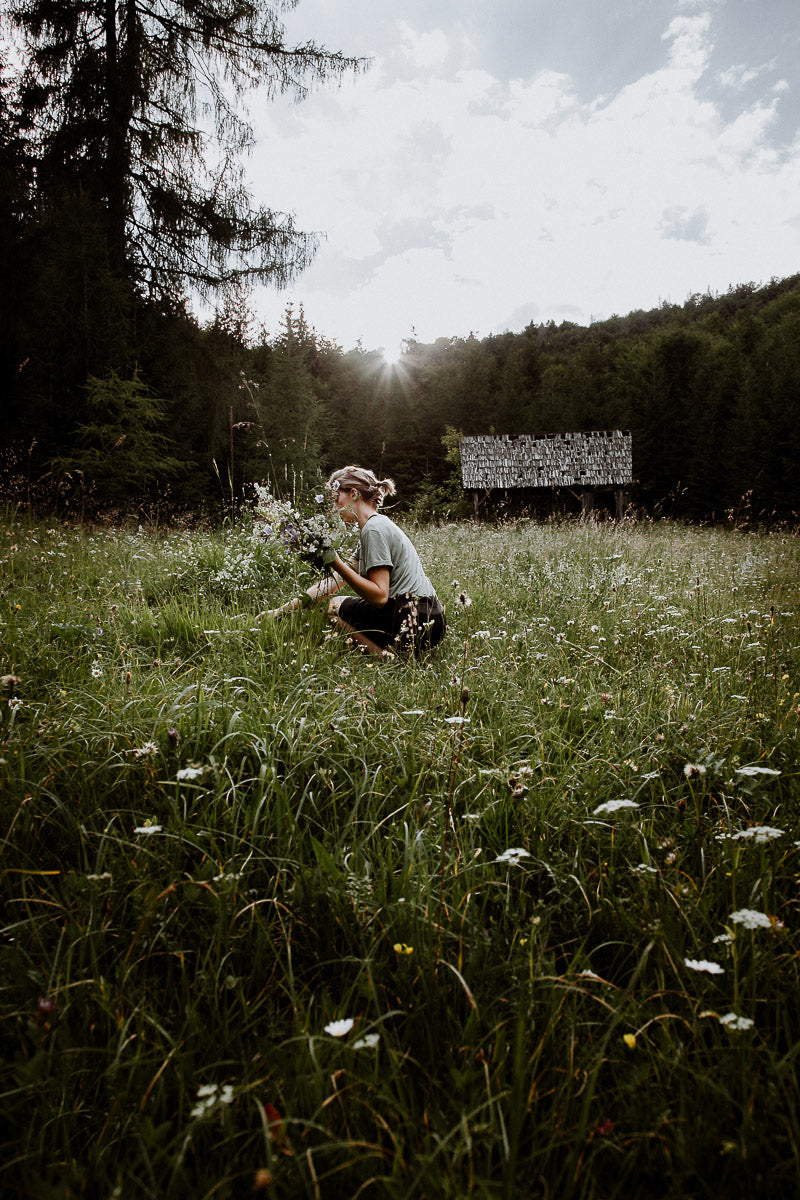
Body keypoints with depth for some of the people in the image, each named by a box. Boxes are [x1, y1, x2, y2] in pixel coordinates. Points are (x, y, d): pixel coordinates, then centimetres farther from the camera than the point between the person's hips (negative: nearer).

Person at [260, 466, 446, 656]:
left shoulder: (374, 529, -14)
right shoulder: (375, 526, 17)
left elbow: (380, 596, -21)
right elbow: (337, 581, 15)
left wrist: (335, 562, -21)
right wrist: (287, 608, 12)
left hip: (416, 621, -10)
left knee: (334, 606, 1)